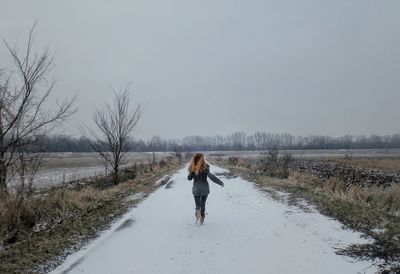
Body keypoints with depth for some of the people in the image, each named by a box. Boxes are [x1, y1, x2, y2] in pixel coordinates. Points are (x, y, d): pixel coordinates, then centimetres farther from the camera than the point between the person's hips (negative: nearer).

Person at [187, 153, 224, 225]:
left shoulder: (192, 168, -8)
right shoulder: (205, 167, -17)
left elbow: (189, 178, 3)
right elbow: (211, 176, -22)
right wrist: (220, 182, -17)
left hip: (196, 189, 1)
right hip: (205, 188, -1)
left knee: (197, 205, 11)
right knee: (203, 204, 16)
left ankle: (198, 212, -18)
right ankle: (201, 218, 17)